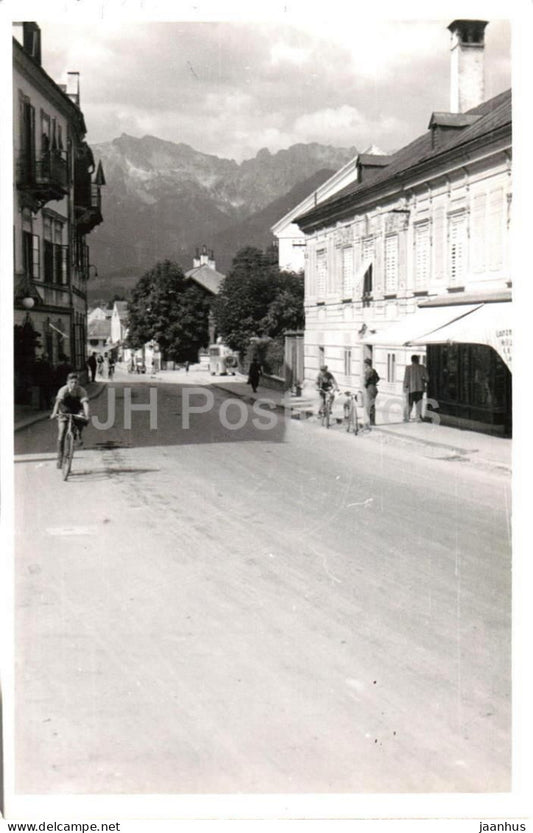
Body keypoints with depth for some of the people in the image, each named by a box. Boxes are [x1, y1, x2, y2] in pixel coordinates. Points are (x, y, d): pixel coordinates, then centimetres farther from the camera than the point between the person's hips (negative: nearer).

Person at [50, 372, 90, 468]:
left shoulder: (82, 391, -24)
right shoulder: (63, 390, -26)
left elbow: (85, 403, -36)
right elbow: (58, 402, -41)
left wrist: (87, 416, -54)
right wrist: (54, 413, -58)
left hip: (76, 411, 1)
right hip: (64, 412, -1)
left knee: (82, 415, -34)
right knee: (61, 434, -12)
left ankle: (79, 434, -4)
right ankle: (60, 458, -2)